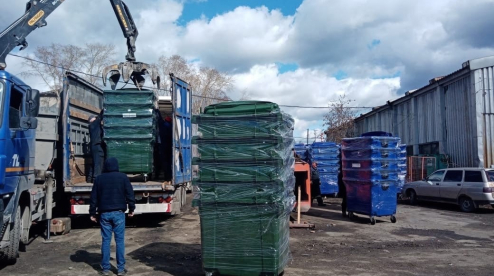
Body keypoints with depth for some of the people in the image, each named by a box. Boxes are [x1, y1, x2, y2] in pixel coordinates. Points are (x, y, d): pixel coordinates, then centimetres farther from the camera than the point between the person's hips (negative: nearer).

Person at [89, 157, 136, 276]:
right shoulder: (123, 177, -1)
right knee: (120, 240, 2)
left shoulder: (99, 178, 6)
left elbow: (94, 197, 8)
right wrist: (131, 209, 10)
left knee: (105, 240, 7)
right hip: (118, 213, -2)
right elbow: (130, 194, 0)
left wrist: (92, 213, 13)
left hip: (104, 213, 2)